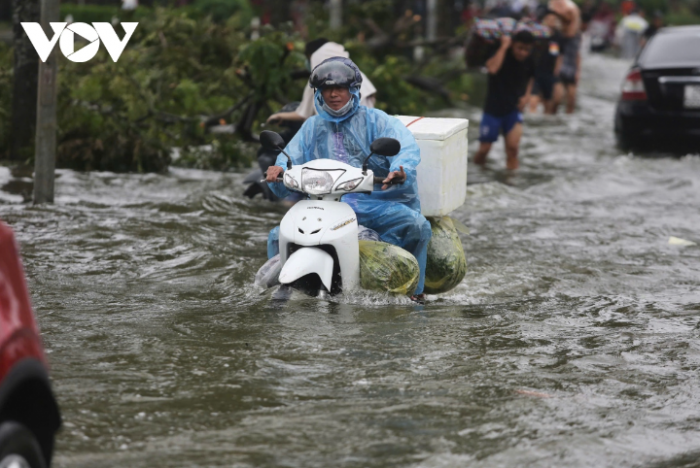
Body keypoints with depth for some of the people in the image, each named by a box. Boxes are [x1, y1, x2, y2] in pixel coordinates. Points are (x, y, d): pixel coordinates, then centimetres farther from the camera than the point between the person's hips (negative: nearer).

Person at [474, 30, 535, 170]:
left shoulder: (529, 61, -3)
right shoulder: (502, 54, -15)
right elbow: (492, 68, -39)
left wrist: (526, 95, 2)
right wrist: (504, 46, -33)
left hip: (514, 108, 2)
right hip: (493, 108, -2)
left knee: (512, 147, -17)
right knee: (484, 149, 3)